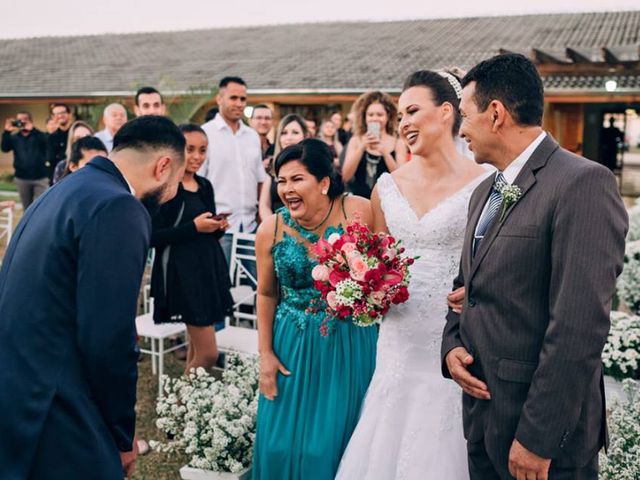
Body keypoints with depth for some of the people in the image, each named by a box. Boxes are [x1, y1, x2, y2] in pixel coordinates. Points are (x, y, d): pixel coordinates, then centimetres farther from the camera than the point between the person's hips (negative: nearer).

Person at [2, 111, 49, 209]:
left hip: (40, 178, -3)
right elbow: (5, 148, -8)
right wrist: (7, 132, -18)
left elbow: (46, 142, -23)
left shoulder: (38, 135, -1)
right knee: (27, 208, 12)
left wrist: (32, 129, -31)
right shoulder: (14, 137, 7)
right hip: (21, 178, 3)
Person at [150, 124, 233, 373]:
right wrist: (194, 227, -19)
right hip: (182, 273, -7)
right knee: (208, 353, -8)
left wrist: (218, 227, -1)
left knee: (197, 349, 12)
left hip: (210, 269, 7)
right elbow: (153, 237, -14)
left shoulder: (205, 186, 12)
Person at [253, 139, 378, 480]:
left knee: (336, 440, 9)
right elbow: (266, 294, 5)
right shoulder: (271, 230, -5)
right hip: (293, 346, 2)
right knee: (283, 442, 11)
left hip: (351, 346, -2)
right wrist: (266, 355, 6)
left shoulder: (360, 211, -14)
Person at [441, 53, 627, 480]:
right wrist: (452, 345, 1)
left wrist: (538, 437, -21)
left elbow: (580, 325, -22)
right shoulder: (485, 191, 11)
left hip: (543, 428, -7)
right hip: (481, 413, 8)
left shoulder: (584, 184, -17)